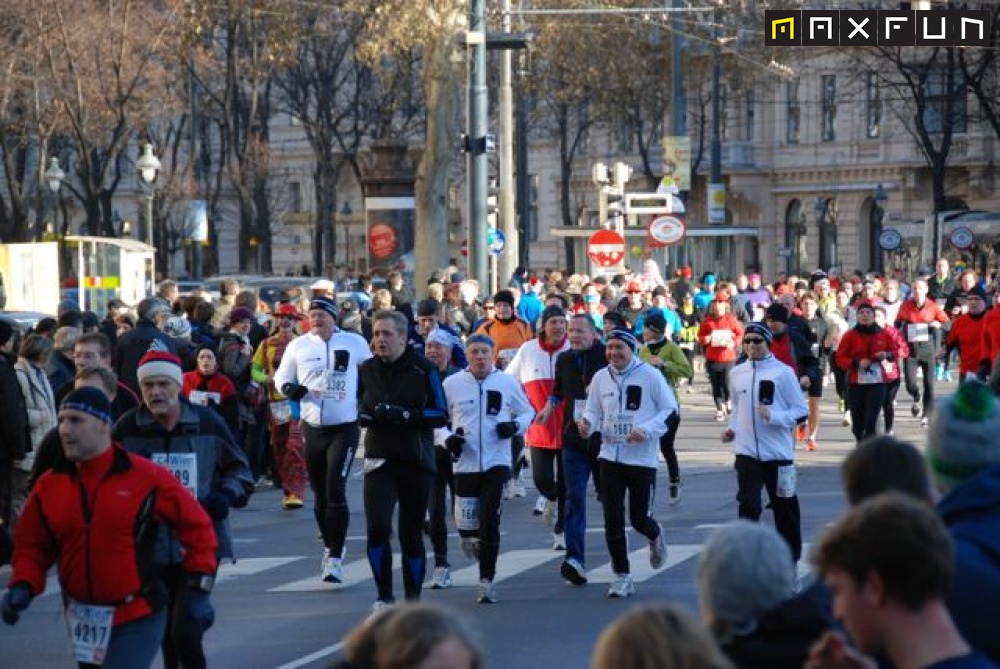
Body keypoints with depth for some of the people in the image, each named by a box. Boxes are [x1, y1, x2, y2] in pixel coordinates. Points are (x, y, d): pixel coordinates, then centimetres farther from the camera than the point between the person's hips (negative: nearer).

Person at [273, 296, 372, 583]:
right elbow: (281, 375, 13)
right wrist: (288, 387, -9)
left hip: (344, 428, -3)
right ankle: (330, 546, 30)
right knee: (319, 494, 11)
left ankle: (335, 558, -12)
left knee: (336, 492, -13)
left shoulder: (354, 343, 0)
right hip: (312, 428, 3)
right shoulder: (298, 346, 4)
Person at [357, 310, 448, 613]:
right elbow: (357, 410, 17)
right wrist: (365, 415, -8)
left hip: (416, 462, -1)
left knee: (411, 534, 6)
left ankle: (413, 598, 22)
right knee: (378, 527, -15)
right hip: (379, 460, 1)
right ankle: (384, 596, -2)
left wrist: (405, 415, -21)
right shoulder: (366, 370, 6)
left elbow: (441, 415, -6)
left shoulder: (423, 369, -4)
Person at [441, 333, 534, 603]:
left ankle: (487, 581, 0)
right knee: (466, 525, 0)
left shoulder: (507, 383, 1)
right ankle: (476, 546, 36)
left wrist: (516, 425, -7)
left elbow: (527, 411, 14)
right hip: (464, 462, 1)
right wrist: (448, 438, -8)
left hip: (496, 462, -1)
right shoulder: (451, 384, 1)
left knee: (489, 521, -10)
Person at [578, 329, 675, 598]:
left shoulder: (650, 375, -7)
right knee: (613, 519, -2)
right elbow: (593, 410, 13)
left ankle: (655, 536, 39)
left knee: (639, 518, 1)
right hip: (610, 456, 3)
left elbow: (671, 409, -4)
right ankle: (622, 576, 10)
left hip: (643, 457, -3)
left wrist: (647, 429, -18)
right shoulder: (601, 378, 4)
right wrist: (587, 423, -11)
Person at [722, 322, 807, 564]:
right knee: (748, 507, -9)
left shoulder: (783, 372, -7)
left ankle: (790, 557, 26)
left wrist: (773, 416, -20)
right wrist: (731, 429, 5)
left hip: (778, 452, -2)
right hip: (747, 452, 2)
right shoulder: (738, 373, 7)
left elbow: (801, 411, -6)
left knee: (784, 507, 11)